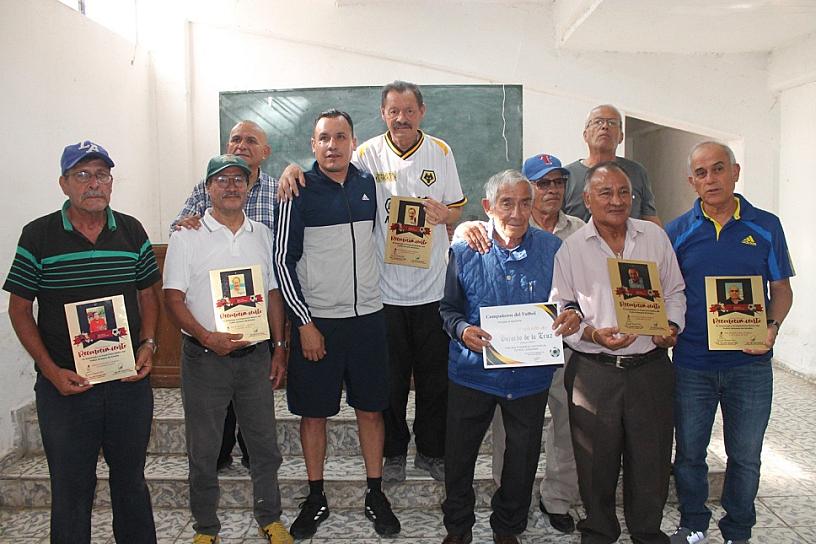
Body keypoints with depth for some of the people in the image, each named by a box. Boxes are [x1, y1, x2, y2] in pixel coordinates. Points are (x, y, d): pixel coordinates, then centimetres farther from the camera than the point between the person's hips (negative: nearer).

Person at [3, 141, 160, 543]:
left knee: (131, 479, 18)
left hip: (130, 379, 3)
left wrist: (148, 345, -3)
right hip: (65, 385, -2)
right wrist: (51, 371, -10)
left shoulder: (132, 231, 3)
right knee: (71, 488, 11)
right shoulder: (38, 235, -5)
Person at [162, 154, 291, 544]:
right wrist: (207, 337, -21)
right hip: (204, 358, -3)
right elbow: (173, 299, -7)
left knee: (265, 445, 12)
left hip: (256, 356, 3)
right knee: (202, 452, 10)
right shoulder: (187, 237, -4)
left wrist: (279, 348, 7)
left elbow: (273, 293, 11)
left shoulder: (262, 234, 7)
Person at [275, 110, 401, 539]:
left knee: (370, 408, 10)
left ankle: (375, 495, 24)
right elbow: (283, 259, -6)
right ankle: (316, 498, 24)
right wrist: (304, 323, -10)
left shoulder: (368, 184, 5)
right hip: (315, 319, -3)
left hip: (367, 317, 3)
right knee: (314, 412, 7)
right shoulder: (300, 190, -6)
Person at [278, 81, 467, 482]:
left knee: (435, 375, 12)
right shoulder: (368, 154, -3)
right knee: (390, 377, 10)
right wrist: (294, 167, -20)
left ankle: (432, 451, 32)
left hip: (432, 287, 2)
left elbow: (457, 210, 8)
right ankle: (394, 453, 30)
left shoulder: (440, 152, 3)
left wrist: (443, 213, -14)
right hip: (385, 287, -1)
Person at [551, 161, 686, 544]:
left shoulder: (655, 237, 6)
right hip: (594, 371, -1)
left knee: (651, 459, 12)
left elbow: (674, 292, 13)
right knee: (596, 461, 11)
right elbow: (559, 310, -2)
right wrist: (592, 334, -18)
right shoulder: (571, 248, -1)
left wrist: (672, 326, -5)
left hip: (650, 366, 2)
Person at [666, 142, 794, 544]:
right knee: (689, 452, 13)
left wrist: (773, 327, -12)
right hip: (690, 362, 0)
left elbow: (782, 288, 6)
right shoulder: (678, 232, 1)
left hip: (750, 363, 0)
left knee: (745, 456, 12)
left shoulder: (766, 226, 1)